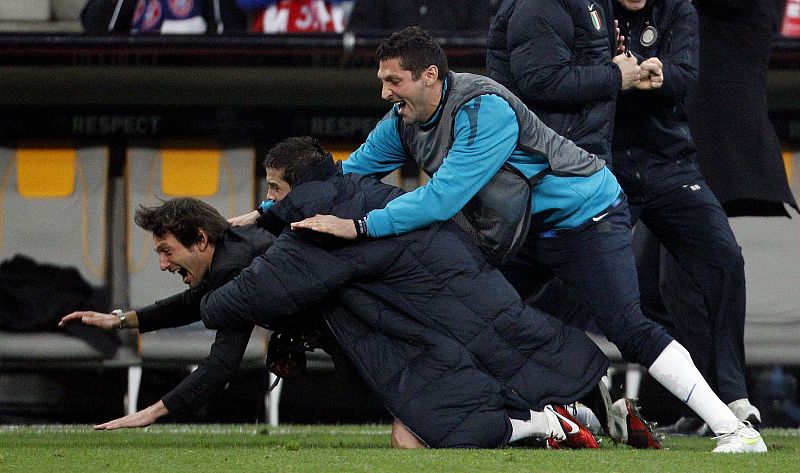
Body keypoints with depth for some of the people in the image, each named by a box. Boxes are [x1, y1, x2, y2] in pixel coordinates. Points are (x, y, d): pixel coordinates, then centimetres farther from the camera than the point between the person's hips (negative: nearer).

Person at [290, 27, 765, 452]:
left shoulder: (484, 110, -30)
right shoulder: (404, 122, -3)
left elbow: (442, 198, -37)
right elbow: (346, 174, 7)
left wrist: (359, 226, -39)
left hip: (586, 217, -9)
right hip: (519, 234, 9)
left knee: (627, 328, -19)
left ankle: (734, 429, -22)